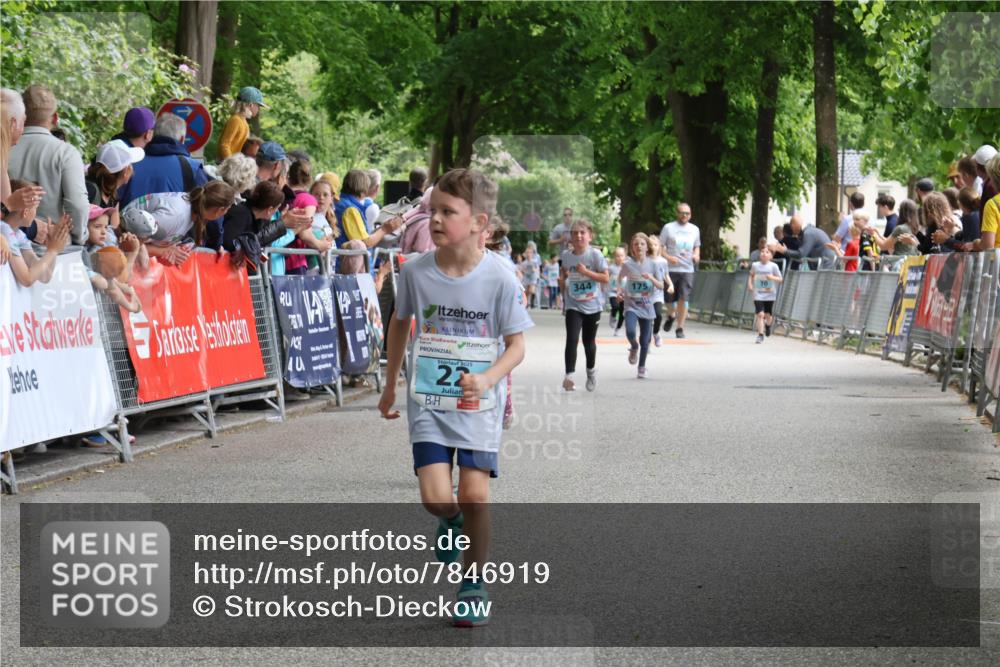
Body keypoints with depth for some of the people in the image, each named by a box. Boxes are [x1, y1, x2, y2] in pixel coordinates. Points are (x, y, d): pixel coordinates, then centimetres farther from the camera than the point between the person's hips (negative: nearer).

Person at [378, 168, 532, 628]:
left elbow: (516, 345, -8)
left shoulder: (499, 278, -14)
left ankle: (473, 586, 15)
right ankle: (453, 522, 29)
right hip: (428, 401, 1)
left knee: (475, 494, -5)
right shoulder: (415, 272, -7)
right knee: (436, 498, -9)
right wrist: (390, 385, 19)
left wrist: (487, 379, -27)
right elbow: (400, 323, 12)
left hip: (479, 404, -1)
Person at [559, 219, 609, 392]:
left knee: (589, 342, 14)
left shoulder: (595, 254, -11)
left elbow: (605, 278, -12)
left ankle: (591, 371, 38)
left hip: (593, 305, -1)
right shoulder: (566, 255, -1)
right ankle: (569, 376, -19)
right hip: (573, 306, 1)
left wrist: (586, 272, -21)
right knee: (572, 339, -17)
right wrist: (562, 278, 2)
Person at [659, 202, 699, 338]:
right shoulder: (668, 227, 1)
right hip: (671, 269, -2)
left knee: (683, 298, -7)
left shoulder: (694, 229, 14)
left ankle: (680, 328, 1)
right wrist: (668, 257, -16)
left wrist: (696, 255, 4)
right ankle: (672, 315, 36)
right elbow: (660, 246, 1)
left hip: (688, 269, 2)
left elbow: (697, 246, 26)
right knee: (669, 298, 3)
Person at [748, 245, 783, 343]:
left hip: (770, 294, 0)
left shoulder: (773, 266, -8)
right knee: (760, 314, -12)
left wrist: (772, 277, -24)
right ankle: (760, 335, -3)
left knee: (768, 315, 9)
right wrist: (750, 283, 0)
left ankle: (768, 325, 45)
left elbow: (780, 279, -5)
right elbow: (751, 275, 17)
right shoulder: (755, 265, -1)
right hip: (758, 294, 0)